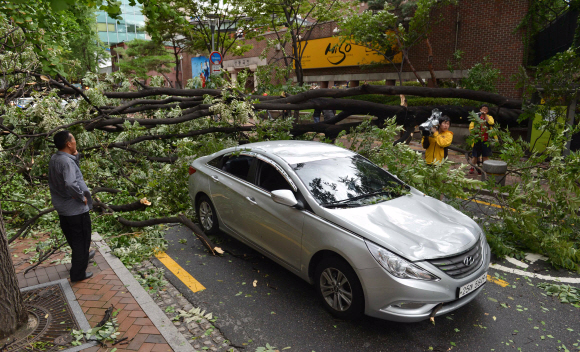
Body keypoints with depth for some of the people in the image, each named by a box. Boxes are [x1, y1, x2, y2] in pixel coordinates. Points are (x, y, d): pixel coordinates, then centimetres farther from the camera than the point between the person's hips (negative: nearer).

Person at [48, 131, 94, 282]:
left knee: (73, 238, 28)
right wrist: (82, 197, -25)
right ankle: (78, 273, 19)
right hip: (75, 208, -9)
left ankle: (82, 257, 51)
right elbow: (70, 184, -41)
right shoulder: (66, 161, -27)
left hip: (62, 207, 9)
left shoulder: (54, 159, 1)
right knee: (81, 240, 8)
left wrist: (75, 156, -2)